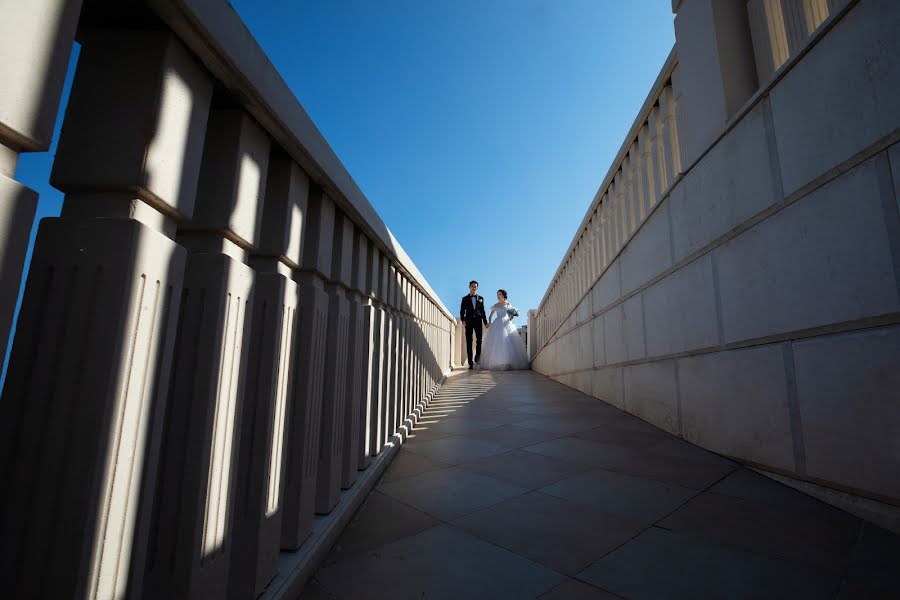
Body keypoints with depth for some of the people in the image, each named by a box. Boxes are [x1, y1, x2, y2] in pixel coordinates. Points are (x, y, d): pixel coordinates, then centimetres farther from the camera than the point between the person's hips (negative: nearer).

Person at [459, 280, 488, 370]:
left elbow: (482, 311, 14)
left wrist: (485, 322, 8)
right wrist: (462, 320, -11)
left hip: (478, 321, 1)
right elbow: (462, 311, 4)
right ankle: (470, 362, -1)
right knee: (469, 341, -2)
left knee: (479, 340, -6)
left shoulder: (481, 298, 15)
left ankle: (477, 358, 14)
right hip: (468, 321, -1)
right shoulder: (465, 298, 10)